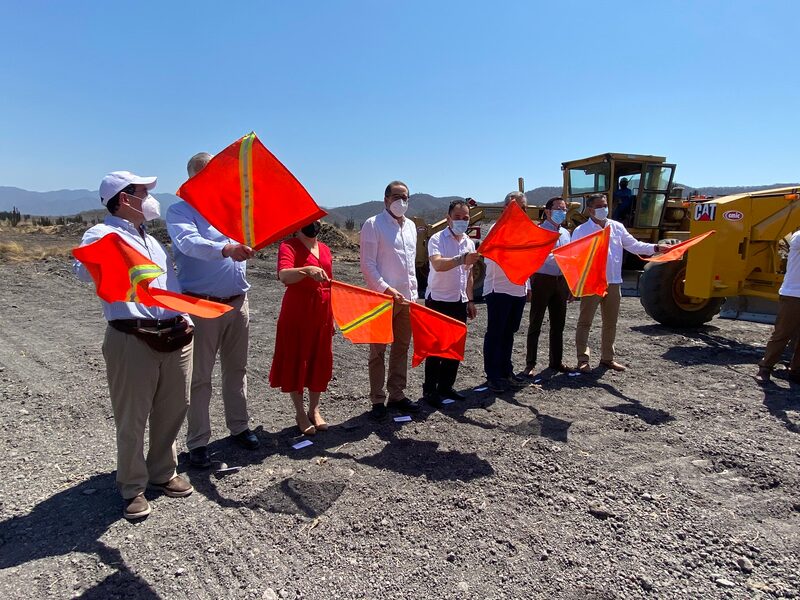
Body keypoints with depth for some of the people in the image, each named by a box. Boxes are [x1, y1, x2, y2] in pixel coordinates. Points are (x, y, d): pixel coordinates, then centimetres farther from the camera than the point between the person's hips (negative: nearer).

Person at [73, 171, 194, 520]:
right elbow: (83, 270, -24)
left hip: (174, 336, 7)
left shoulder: (152, 240, 23)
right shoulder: (103, 234, -3)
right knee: (132, 419, 3)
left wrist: (183, 315, 18)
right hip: (132, 340, -7)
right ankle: (133, 487, 21)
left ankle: (163, 473, 33)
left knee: (172, 411, 15)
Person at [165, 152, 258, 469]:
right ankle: (197, 442, 16)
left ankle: (239, 426, 31)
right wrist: (225, 249, -41)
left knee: (236, 369, 16)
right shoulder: (179, 211, -4)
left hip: (237, 303, 5)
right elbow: (189, 242, -24)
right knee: (200, 376, 4)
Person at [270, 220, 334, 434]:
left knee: (320, 361, 11)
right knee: (296, 361, 5)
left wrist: (332, 318, 16)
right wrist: (307, 270, -46)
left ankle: (314, 410, 27)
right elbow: (284, 275, -28)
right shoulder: (289, 246, -8)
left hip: (322, 315, 6)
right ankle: (300, 413, 19)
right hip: (297, 314, -6)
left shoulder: (325, 249, 12)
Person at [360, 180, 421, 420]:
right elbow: (367, 264, -12)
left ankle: (397, 395, 25)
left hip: (406, 298, 7)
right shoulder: (373, 225, -6)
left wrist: (413, 292, 15)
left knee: (402, 348, 13)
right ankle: (378, 401, 11)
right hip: (382, 298, -7)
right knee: (378, 351, 1)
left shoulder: (411, 226, 15)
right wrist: (386, 289, -20)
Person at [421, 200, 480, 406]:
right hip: (438, 300, -6)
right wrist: (461, 259, -45)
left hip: (459, 301, 7)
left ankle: (446, 386, 23)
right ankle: (430, 390, 10)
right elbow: (438, 264, -30)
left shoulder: (469, 242, 11)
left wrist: (470, 300, 17)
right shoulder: (437, 239, -10)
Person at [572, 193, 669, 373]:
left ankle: (607, 357, 27)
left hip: (613, 283, 5)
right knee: (585, 321, -2)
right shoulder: (581, 231, -4)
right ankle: (583, 359, 3)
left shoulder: (617, 227, 9)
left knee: (611, 322, 14)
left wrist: (656, 248, -5)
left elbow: (634, 245, 9)